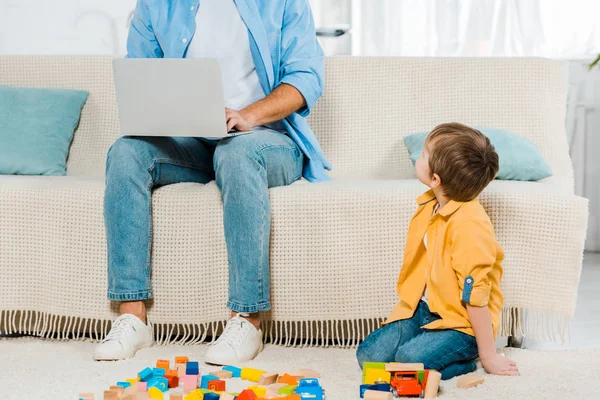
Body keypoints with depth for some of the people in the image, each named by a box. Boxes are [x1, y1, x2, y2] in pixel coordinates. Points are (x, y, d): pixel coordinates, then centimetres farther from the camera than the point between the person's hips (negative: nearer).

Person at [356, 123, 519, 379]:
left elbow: (476, 294, -23)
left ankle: (465, 363, -3)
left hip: (461, 323, -7)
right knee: (368, 354, -7)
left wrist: (488, 355, -19)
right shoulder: (430, 205, 2)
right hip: (422, 310, 8)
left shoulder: (468, 224, -26)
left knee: (409, 361, -29)